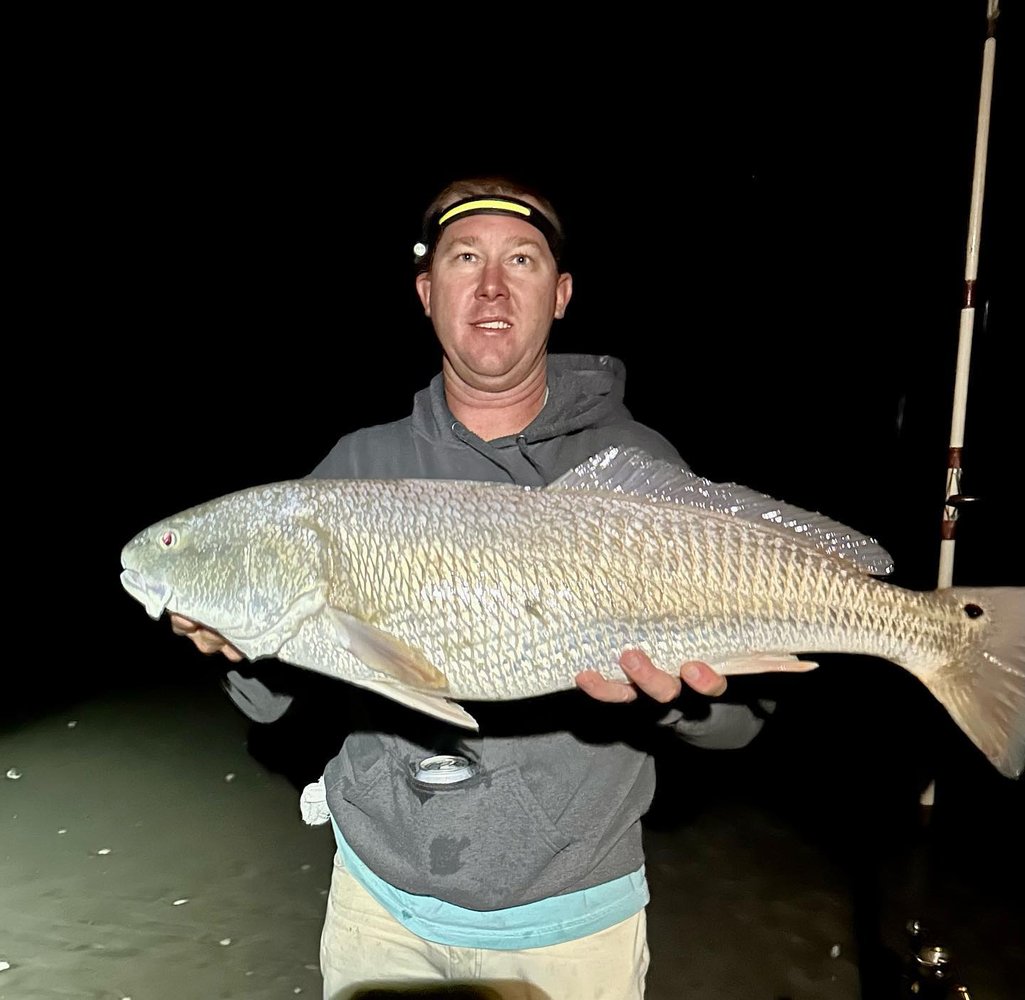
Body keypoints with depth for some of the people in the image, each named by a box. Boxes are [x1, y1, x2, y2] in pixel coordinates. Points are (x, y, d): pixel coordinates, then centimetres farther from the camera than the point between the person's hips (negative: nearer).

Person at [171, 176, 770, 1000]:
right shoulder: (359, 466, -4)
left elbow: (740, 716, -9)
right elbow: (277, 701, -3)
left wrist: (679, 693, -30)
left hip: (570, 915, -1)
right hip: (380, 895, 2)